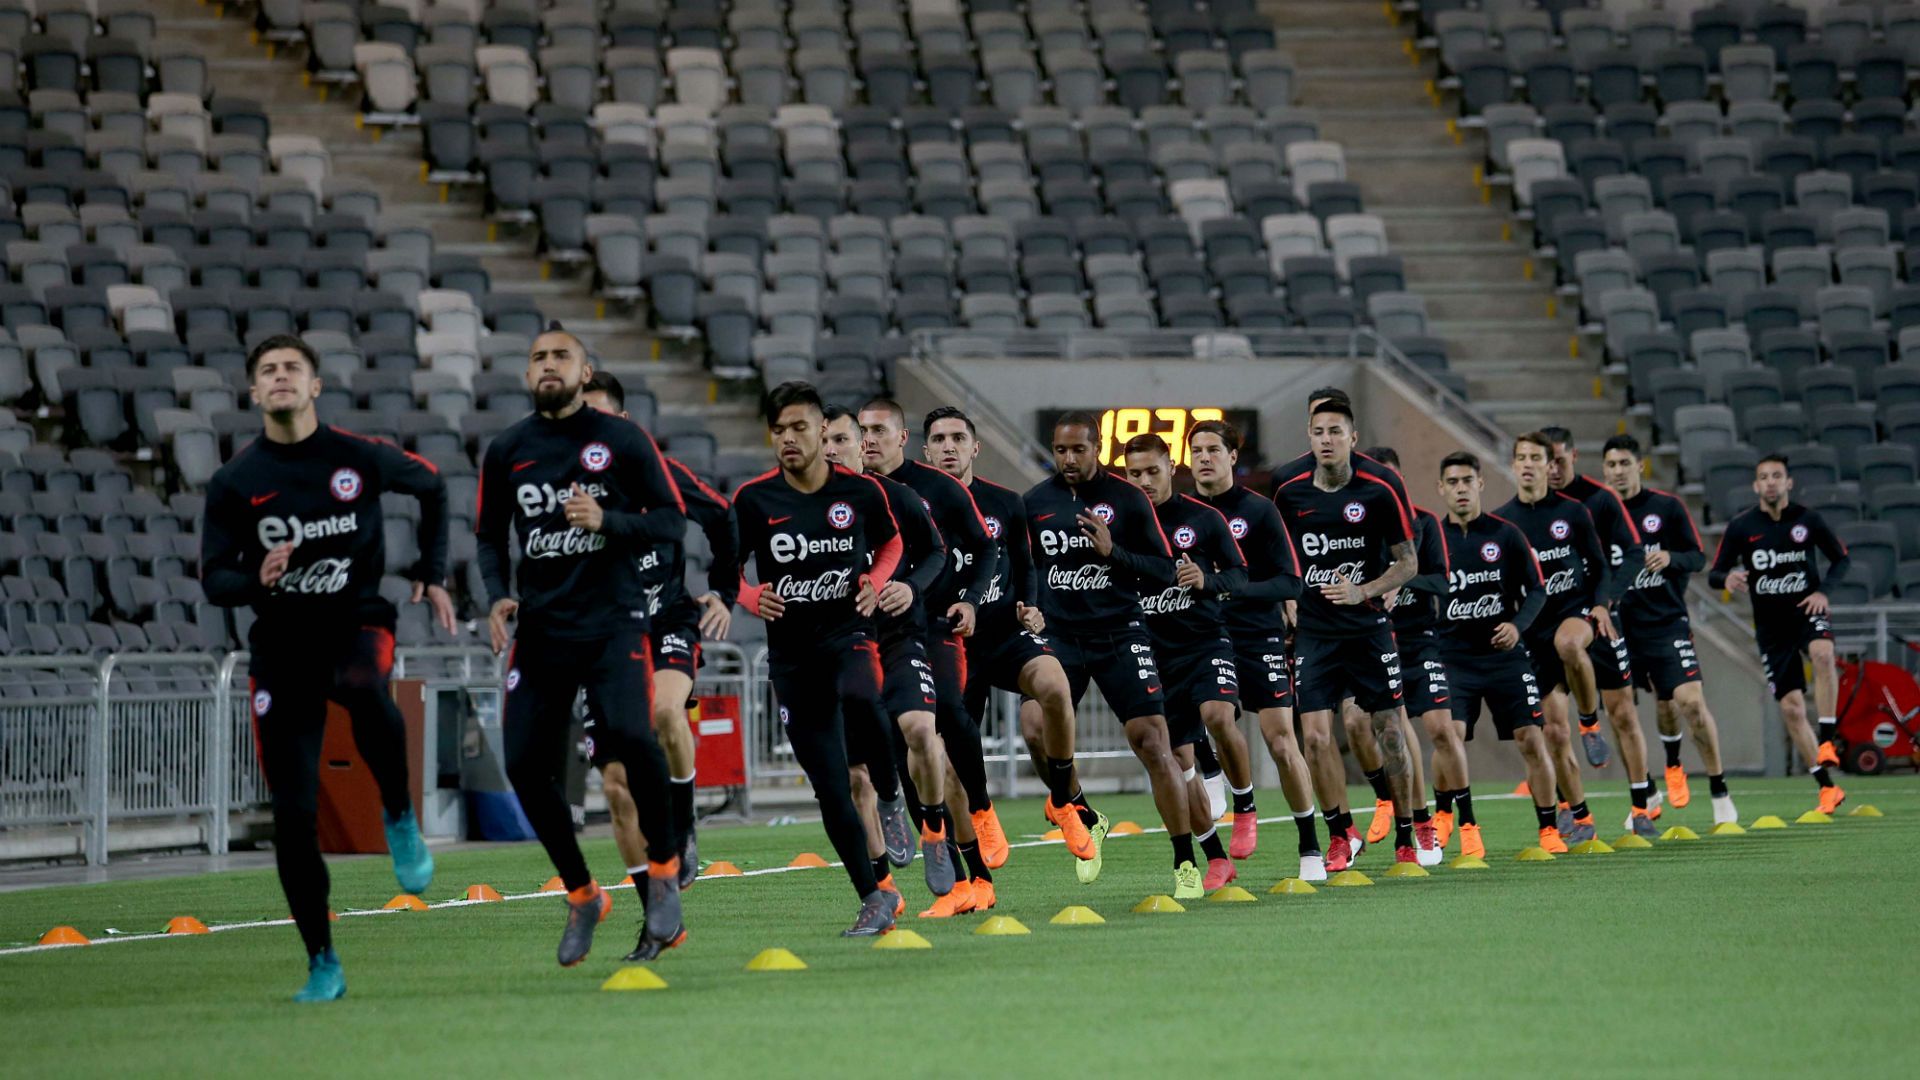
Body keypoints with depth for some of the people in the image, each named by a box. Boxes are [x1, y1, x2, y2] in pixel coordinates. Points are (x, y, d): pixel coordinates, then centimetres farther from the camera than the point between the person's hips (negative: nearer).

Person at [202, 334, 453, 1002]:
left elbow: (431, 487, 17)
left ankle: (400, 818, -15)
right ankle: (322, 965, 8)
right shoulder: (234, 484, -1)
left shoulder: (361, 458, -2)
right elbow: (213, 580, 1)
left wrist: (431, 575, 13)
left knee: (362, 689, -40)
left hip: (357, 622, -2)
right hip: (281, 646, 2)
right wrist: (255, 579, -20)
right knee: (293, 815, -3)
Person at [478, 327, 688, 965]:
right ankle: (581, 897, 14)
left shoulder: (622, 440, 1)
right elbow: (491, 536, 19)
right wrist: (498, 596, 1)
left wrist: (608, 521, -16)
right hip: (540, 628, 4)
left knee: (628, 734, -26)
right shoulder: (507, 452, 10)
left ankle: (663, 870, -4)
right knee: (526, 765, -5)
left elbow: (673, 521, 1)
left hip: (612, 619, -4)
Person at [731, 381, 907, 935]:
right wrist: (753, 598, -15)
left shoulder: (861, 491, -3)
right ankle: (874, 897, 14)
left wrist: (875, 584, -5)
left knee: (859, 701, -38)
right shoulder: (754, 499, -3)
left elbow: (891, 543, 15)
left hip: (849, 634, -2)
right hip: (791, 652, 2)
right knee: (830, 789, 2)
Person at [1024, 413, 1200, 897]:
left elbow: (1164, 574, -3)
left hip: (1119, 635, -2)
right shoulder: (1034, 503, 5)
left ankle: (1185, 863, -2)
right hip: (1059, 635, 2)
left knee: (1153, 743, -10)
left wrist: (1113, 551, -17)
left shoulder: (1128, 500, -2)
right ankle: (1086, 821, 12)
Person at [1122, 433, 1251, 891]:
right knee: (1178, 759, 2)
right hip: (1155, 654, 2)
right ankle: (1216, 860, 13)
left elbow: (1240, 574, 4)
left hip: (1206, 638, -2)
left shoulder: (1203, 518, 0)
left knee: (1217, 715, -31)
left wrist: (1206, 580, -15)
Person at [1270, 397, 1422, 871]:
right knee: (1315, 735, -8)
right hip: (1313, 632, 2)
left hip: (1368, 630, -2)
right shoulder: (1289, 494, 2)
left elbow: (1408, 562, -1)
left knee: (1390, 733, 1)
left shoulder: (1377, 493, -6)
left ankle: (1405, 837, 14)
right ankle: (1341, 833, 7)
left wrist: (1363, 591, -15)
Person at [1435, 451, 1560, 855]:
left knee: (1532, 740, -5)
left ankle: (1549, 830, 8)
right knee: (1450, 734, -20)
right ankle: (1467, 825, -5)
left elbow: (1536, 590, 4)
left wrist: (1518, 625, -13)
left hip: (1505, 654, 0)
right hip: (1452, 657, 0)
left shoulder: (1506, 534, 1)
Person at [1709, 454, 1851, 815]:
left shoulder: (1807, 519, -2)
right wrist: (1728, 578, -23)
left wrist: (1823, 590, -10)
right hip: (1771, 626, 2)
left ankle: (1827, 742, -32)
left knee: (1822, 653, -36)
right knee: (1791, 708, -2)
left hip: (1807, 611, -2)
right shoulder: (1741, 526, -2)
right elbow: (1714, 574, 2)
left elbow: (1842, 559, 8)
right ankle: (1827, 787, 7)